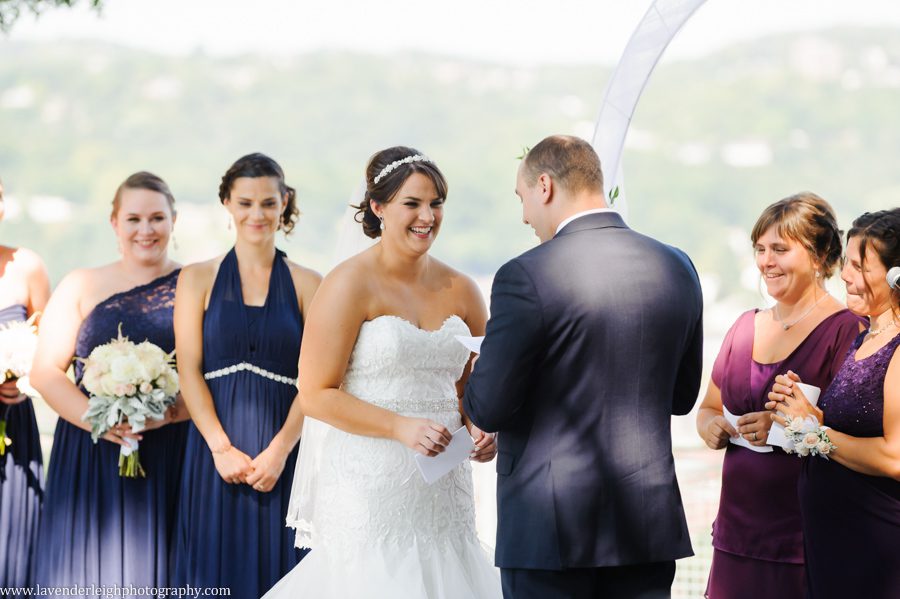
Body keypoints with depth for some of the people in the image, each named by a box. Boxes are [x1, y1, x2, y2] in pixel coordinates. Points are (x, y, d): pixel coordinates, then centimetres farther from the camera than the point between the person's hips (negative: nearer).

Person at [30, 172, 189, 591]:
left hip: (171, 458, -1)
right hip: (91, 458, 1)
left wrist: (169, 411, -16)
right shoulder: (81, 286, 8)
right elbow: (45, 371, 3)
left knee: (155, 570, 1)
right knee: (89, 572, 2)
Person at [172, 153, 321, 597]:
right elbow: (189, 372, 0)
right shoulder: (198, 279, 6)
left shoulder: (306, 285, 5)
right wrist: (222, 448, -11)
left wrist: (279, 451, -12)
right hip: (216, 454, 0)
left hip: (285, 456, 0)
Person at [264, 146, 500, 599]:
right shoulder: (350, 284, -6)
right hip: (369, 488, -5)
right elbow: (316, 395, -9)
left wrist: (481, 429, -1)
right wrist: (401, 428, -19)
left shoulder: (460, 290, 9)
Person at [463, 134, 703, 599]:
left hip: (551, 525, -5)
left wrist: (479, 377, 10)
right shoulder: (677, 268, 5)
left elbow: (488, 409, -12)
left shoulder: (525, 277, -13)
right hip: (649, 525, 5)